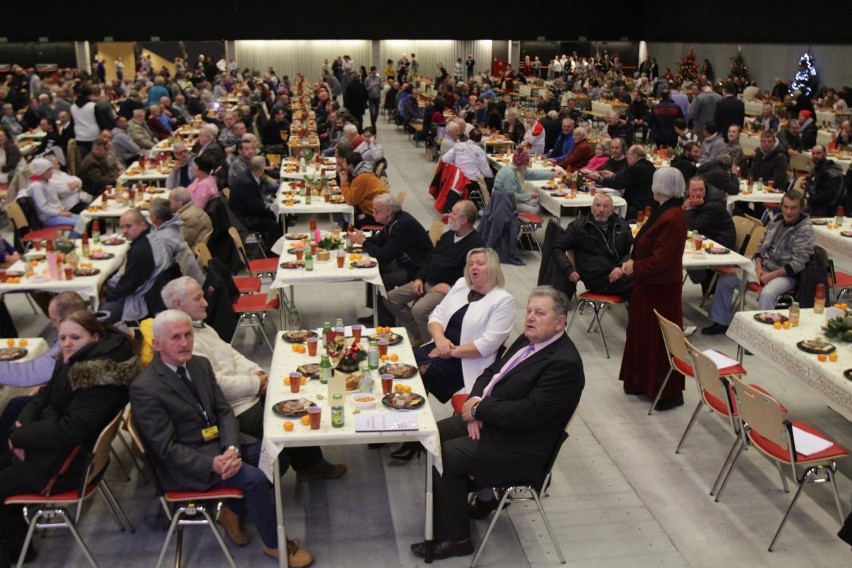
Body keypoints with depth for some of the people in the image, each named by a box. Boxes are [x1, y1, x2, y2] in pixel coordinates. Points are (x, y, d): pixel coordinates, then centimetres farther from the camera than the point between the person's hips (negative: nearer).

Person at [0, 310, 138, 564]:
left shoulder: (101, 376, -28)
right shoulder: (73, 360, 1)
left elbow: (70, 430, -28)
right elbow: (45, 395, 11)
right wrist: (23, 424, -9)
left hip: (68, 459, -9)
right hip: (52, 439, 10)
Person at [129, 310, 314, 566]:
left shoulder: (200, 364, 1)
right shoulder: (144, 388, -20)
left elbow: (225, 411, 2)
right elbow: (166, 448, -18)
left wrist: (232, 448, -16)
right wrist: (211, 465, -27)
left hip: (219, 445, 7)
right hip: (185, 463, -7)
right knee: (255, 478, -21)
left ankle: (236, 506, 17)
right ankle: (273, 544, 1)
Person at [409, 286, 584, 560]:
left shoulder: (564, 363, -23)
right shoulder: (529, 341, 7)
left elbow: (528, 412, -29)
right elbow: (490, 373, 13)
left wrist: (478, 409, -18)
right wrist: (475, 402, -7)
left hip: (517, 445, -10)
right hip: (486, 418, 10)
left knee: (441, 457, -16)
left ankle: (454, 538, 2)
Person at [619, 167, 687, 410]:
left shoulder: (671, 218, -24)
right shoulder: (666, 211, 6)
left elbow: (659, 260, -25)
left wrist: (635, 267, -12)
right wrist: (634, 262, 1)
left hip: (661, 289, -10)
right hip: (650, 284, 10)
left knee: (660, 338, 2)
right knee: (644, 332, 19)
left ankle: (669, 393, 15)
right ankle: (645, 382, 32)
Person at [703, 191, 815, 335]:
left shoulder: (805, 231, -12)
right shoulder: (776, 221, 6)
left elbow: (797, 264, -18)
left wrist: (771, 275, -21)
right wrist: (758, 267, -5)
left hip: (785, 275, -7)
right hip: (764, 268, 7)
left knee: (767, 293, -38)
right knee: (725, 280, 0)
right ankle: (721, 322, 11)